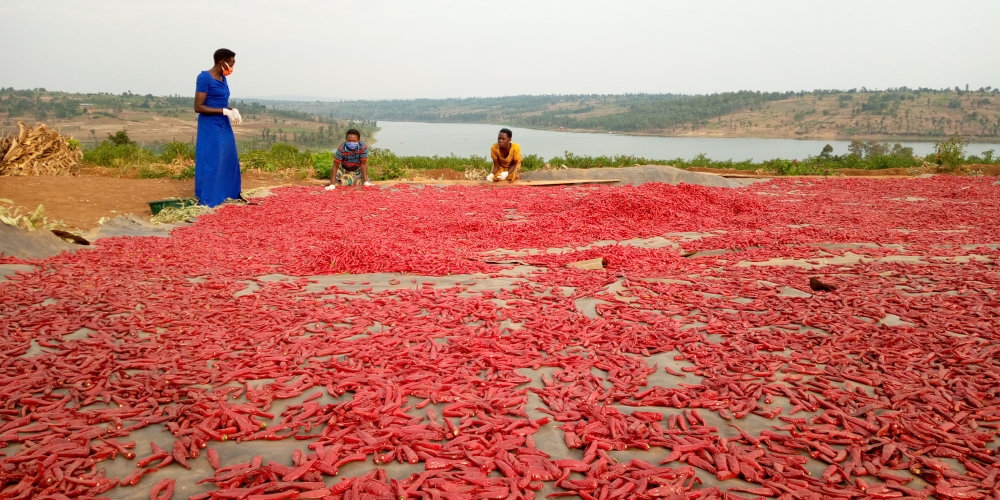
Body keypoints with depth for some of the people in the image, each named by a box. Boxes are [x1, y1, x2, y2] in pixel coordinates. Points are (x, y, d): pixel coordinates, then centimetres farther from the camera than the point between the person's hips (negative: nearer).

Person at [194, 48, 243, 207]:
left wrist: (233, 110, -1)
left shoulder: (223, 79, 10)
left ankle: (230, 193, 28)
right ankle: (207, 200, 6)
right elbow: (198, 107, -18)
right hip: (210, 128, -9)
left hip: (224, 126, 9)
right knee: (210, 162, -3)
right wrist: (225, 111, -22)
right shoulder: (204, 78, -15)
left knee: (229, 159, 15)